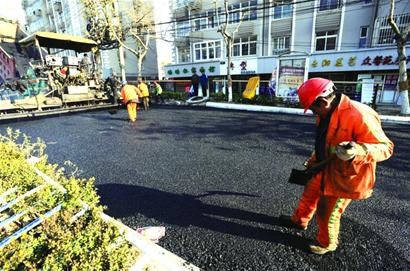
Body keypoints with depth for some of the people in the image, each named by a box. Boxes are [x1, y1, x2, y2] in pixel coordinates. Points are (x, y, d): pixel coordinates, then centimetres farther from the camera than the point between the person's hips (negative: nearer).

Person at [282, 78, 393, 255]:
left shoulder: (360, 115, -28)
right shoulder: (327, 114, 1)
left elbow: (385, 147, -23)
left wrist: (358, 150, -43)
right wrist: (313, 160, 24)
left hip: (344, 176, -8)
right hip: (327, 170, 8)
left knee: (327, 212, 7)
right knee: (310, 193, 23)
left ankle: (327, 243, 36)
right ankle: (299, 220, 49)